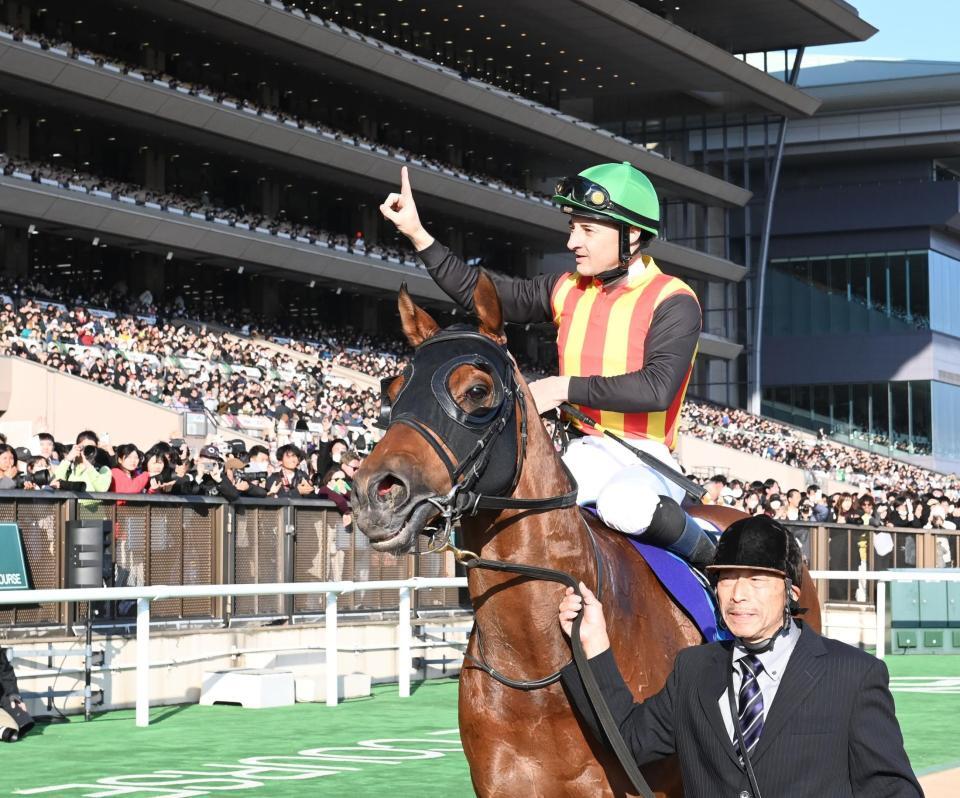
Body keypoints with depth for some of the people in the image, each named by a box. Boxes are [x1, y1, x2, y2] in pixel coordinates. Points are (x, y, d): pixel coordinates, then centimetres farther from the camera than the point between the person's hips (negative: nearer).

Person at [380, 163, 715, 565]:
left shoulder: (673, 301, -8)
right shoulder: (568, 291, 11)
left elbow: (658, 388, -23)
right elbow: (478, 291, 18)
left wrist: (567, 387, -20)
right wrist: (417, 235, 10)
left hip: (647, 461, -5)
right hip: (584, 454, 5)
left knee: (624, 505, -39)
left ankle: (709, 560, -12)